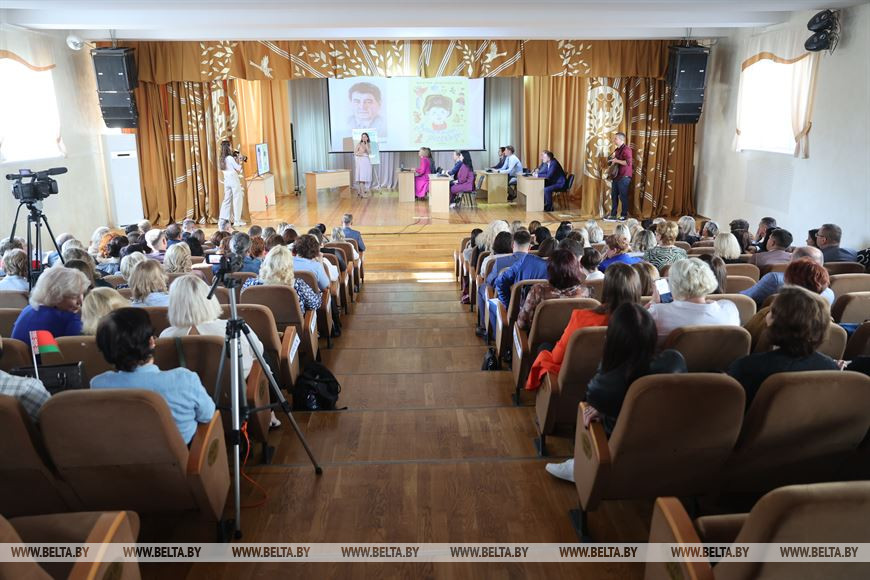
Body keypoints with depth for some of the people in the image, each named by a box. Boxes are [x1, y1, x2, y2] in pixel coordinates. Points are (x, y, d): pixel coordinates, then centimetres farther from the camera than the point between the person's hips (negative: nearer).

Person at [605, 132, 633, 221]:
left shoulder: (626, 149, -12)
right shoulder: (617, 150, 17)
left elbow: (628, 162, -25)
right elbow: (611, 161, 30)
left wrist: (616, 160, -16)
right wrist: (611, 159, 8)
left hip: (624, 177, -9)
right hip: (616, 176, 9)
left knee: (623, 197, -3)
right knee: (614, 196, 7)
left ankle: (624, 215, 6)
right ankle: (613, 215, 11)